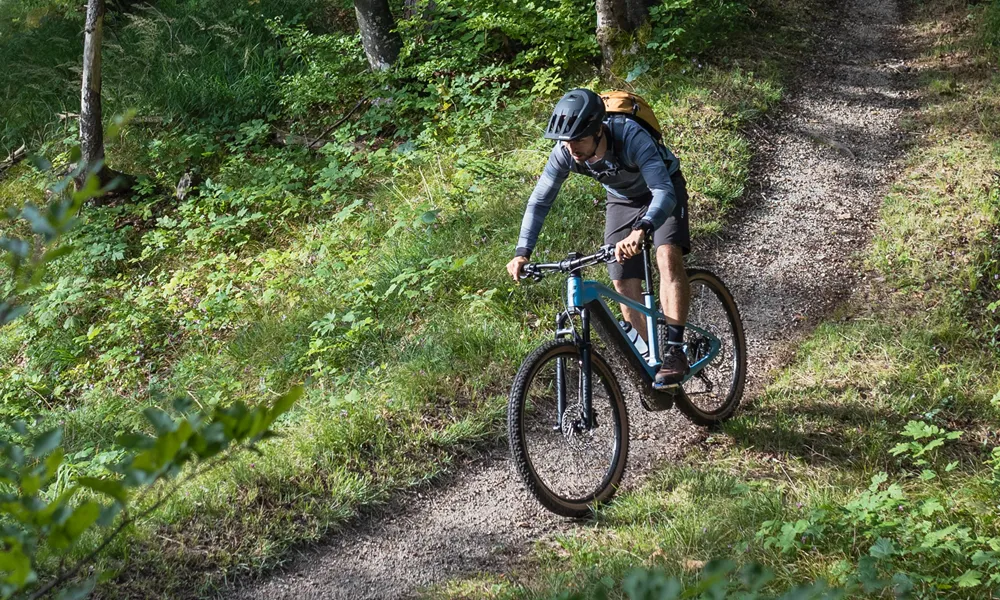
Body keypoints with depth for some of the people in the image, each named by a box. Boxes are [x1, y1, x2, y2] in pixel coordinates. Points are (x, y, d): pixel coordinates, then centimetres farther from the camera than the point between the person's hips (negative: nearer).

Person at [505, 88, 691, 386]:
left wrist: (641, 230, -68)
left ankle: (674, 351, -27)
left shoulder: (631, 137, -41)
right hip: (622, 200, 5)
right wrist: (522, 253, -25)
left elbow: (664, 192, -50)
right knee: (625, 285, -4)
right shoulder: (565, 152, -27)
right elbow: (539, 201, -14)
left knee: (668, 256, -29)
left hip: (663, 191, -4)